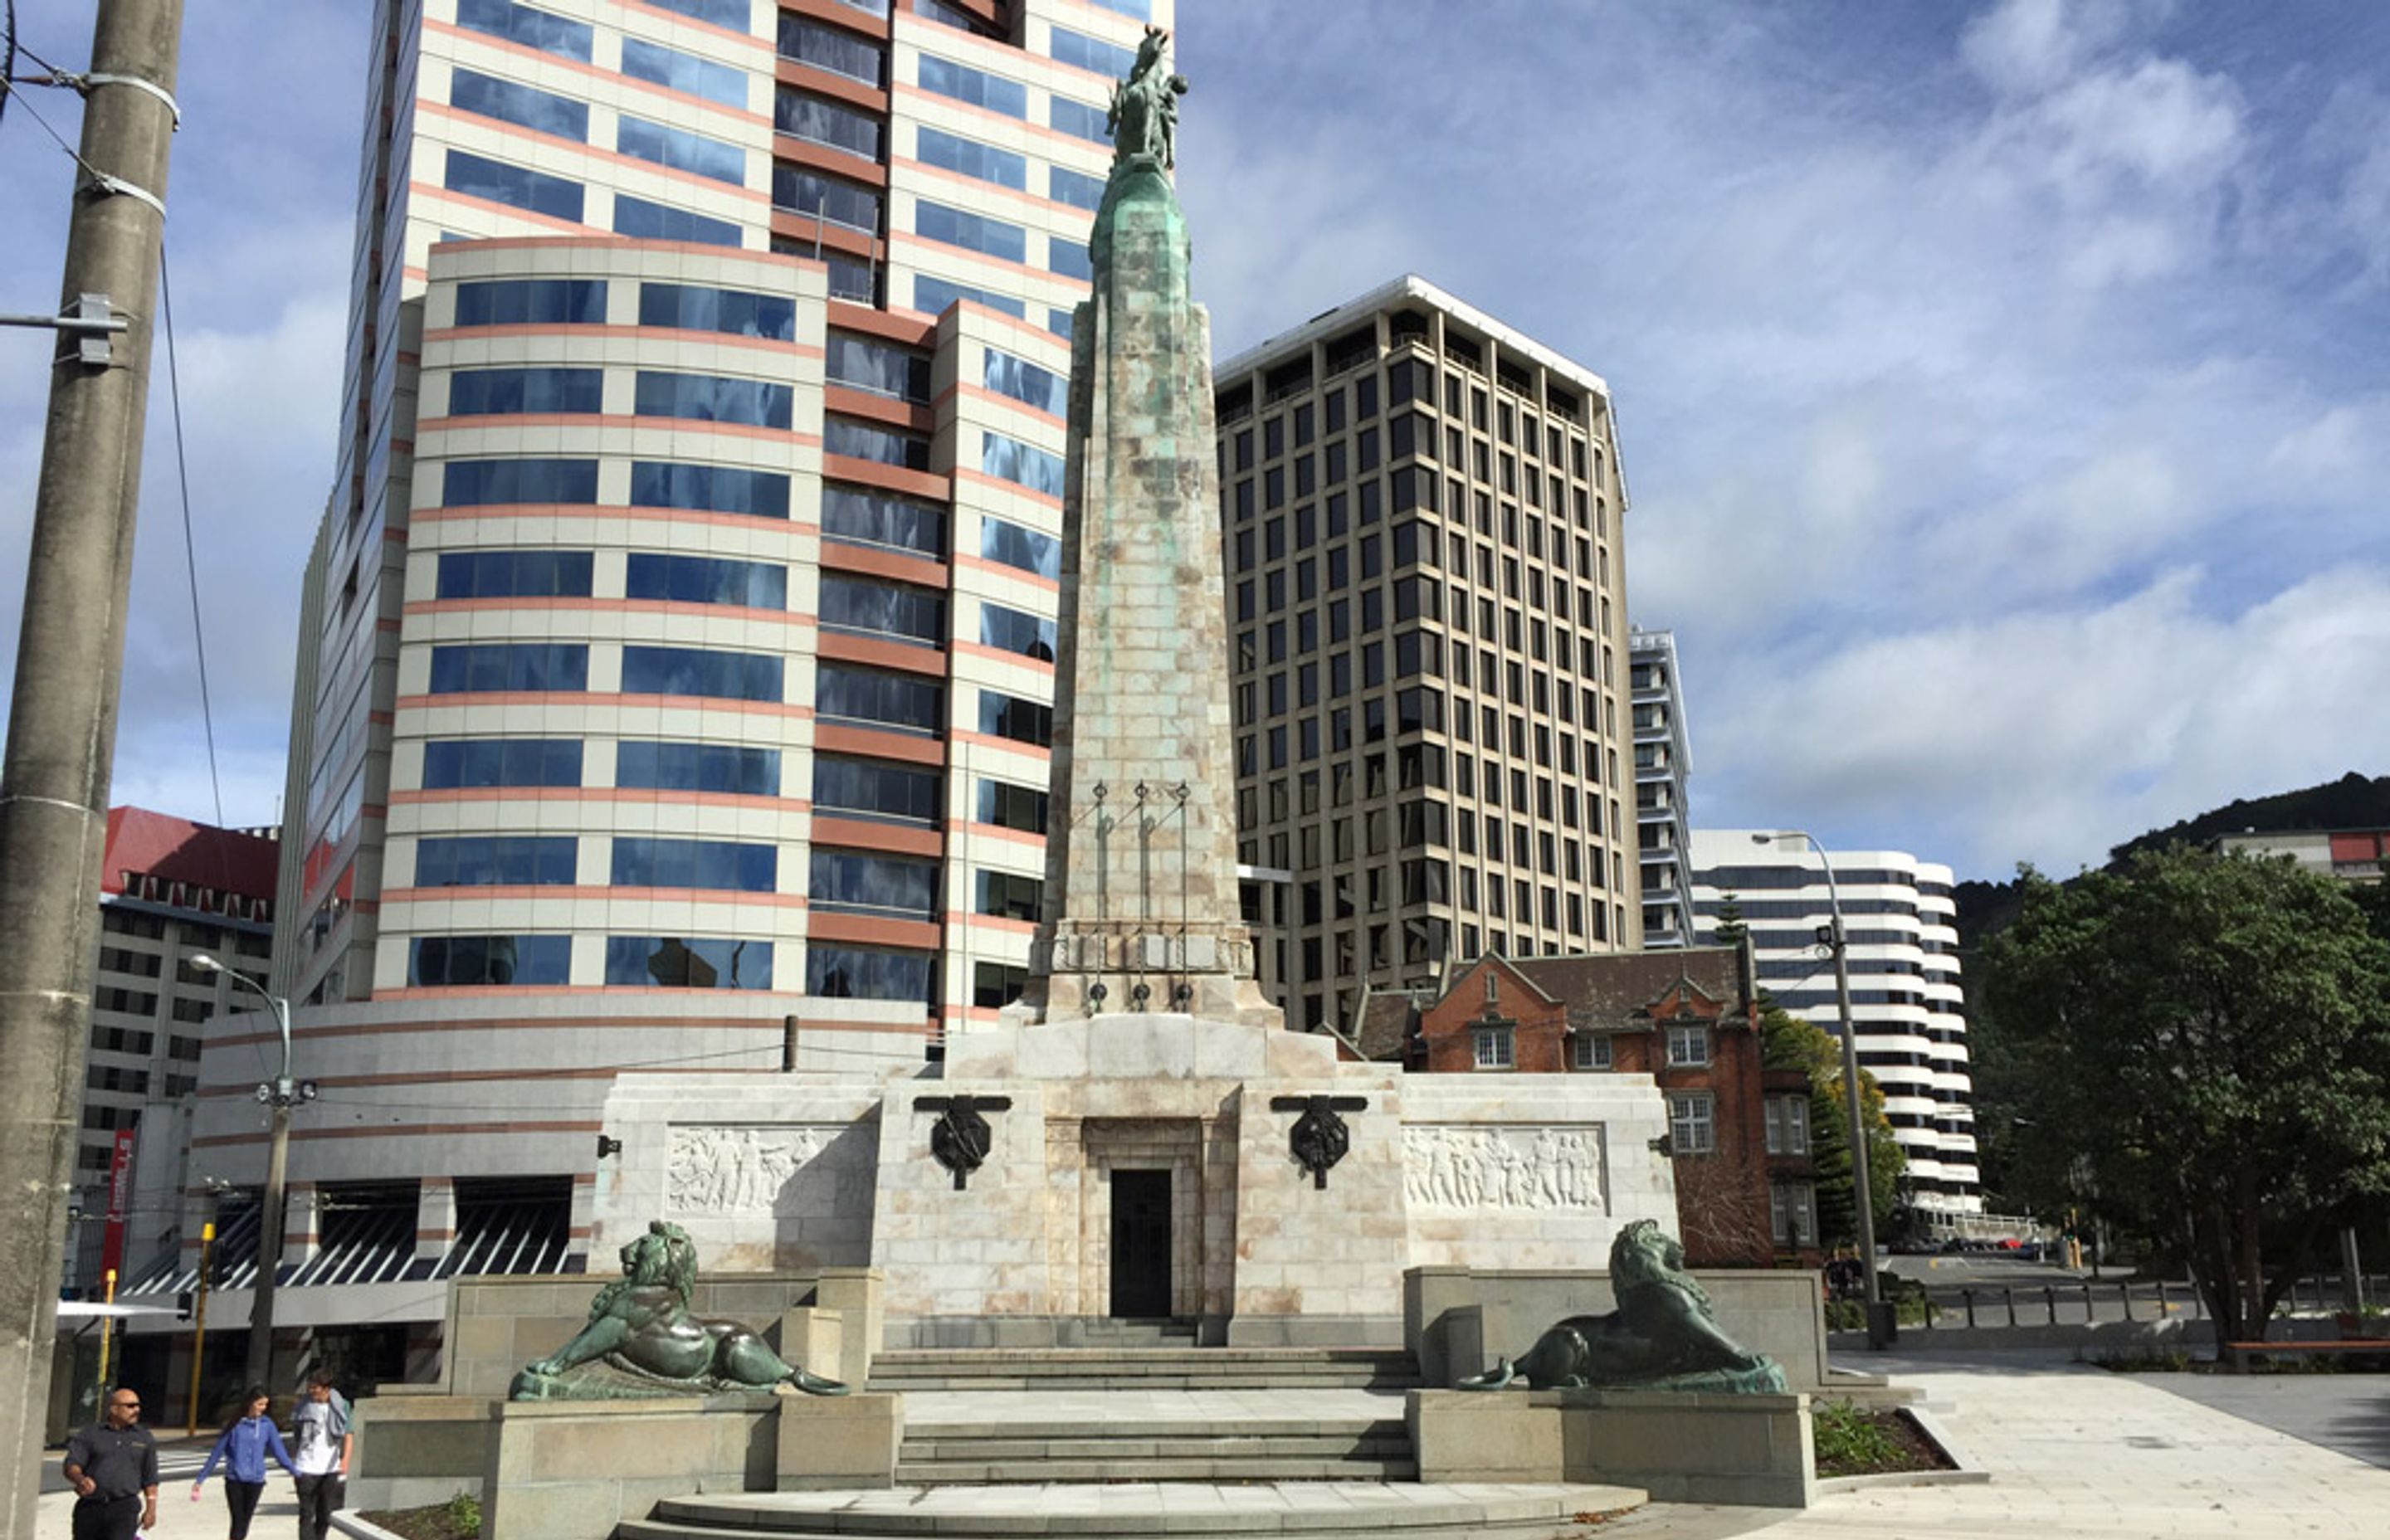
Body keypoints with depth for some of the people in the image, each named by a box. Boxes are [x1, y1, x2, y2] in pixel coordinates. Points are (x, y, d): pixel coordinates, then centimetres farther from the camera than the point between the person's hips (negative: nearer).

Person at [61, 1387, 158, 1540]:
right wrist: (80, 1479, -26)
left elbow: (150, 1479, 15)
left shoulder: (144, 1438, 13)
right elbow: (71, 1466, -4)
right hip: (90, 1508, 1)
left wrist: (151, 1509, 7)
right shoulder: (89, 1435, 8)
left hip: (124, 1506, -1)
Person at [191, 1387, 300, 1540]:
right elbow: (217, 1453, 4)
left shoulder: (267, 1425, 2)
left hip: (255, 1481, 1)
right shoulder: (235, 1425, -2)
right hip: (234, 1480, -1)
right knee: (238, 1520, -7)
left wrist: (295, 1472, 2)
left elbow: (278, 1451, 5)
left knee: (245, 1521, 4)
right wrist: (200, 1479, 6)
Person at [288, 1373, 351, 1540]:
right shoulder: (304, 1406, 2)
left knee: (325, 1514, 10)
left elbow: (347, 1436, -8)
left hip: (330, 1468, 0)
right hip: (306, 1468, 0)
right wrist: (293, 1459, 18)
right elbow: (296, 1434, 15)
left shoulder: (340, 1406, -2)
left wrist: (345, 1459, -23)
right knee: (307, 1514, -5)